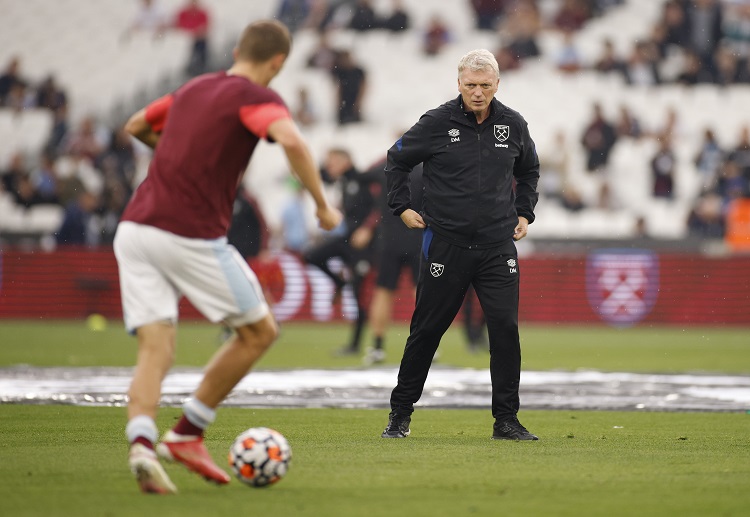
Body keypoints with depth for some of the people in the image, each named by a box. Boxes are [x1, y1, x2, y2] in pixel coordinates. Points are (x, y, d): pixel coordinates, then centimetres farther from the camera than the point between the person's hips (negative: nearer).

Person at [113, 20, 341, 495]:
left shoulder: (193, 89, 19)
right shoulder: (258, 97, -3)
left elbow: (136, 126, 34)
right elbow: (292, 140, -24)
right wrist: (323, 205, -13)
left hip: (136, 228, 6)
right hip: (193, 237, -6)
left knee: (156, 348, 0)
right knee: (260, 331, 12)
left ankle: (142, 445, -26)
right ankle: (186, 435, 11)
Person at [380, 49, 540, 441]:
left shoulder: (513, 125, 4)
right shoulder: (436, 123, -5)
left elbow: (529, 169, 24)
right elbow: (397, 159, 10)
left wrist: (524, 213, 15)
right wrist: (402, 207, 4)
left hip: (498, 246, 2)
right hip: (446, 244, -2)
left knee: (505, 328, -7)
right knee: (426, 331, 4)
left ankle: (506, 420, 1)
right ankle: (400, 414, 17)